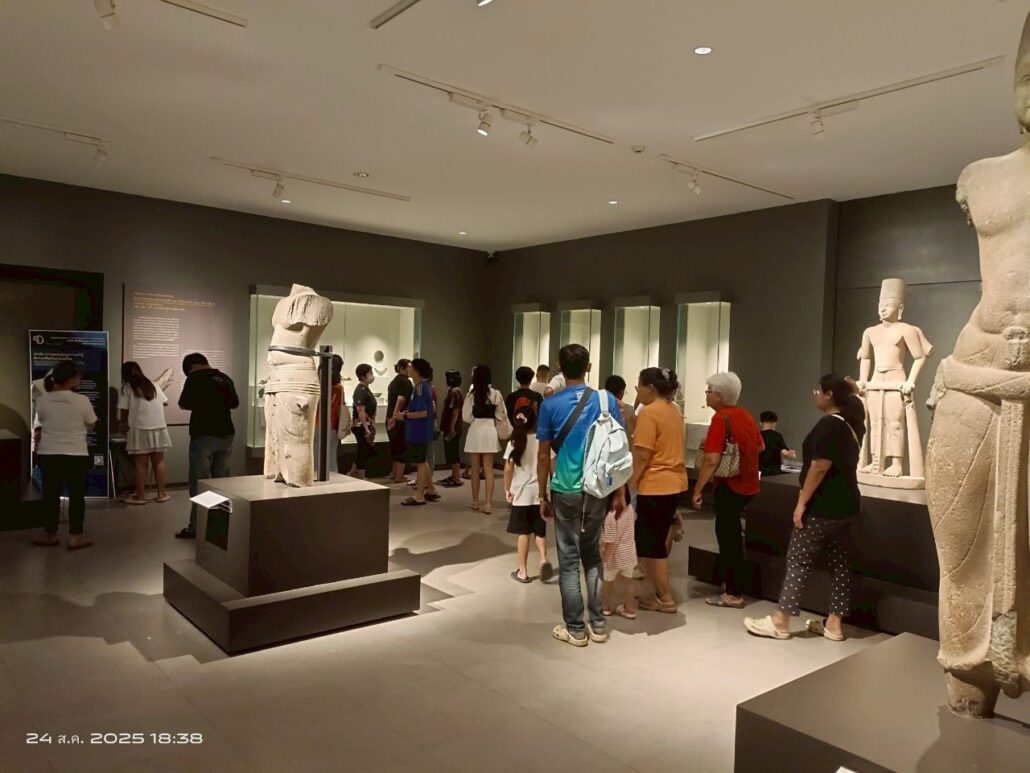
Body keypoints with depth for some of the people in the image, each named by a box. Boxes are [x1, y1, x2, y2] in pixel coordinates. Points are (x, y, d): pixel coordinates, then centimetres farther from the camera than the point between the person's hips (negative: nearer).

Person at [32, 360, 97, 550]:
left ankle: (50, 534, 24)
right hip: (76, 455, -3)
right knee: (76, 495, 7)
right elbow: (91, 424, 0)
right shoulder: (82, 400, -14)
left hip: (48, 454, 3)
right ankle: (75, 536, 10)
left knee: (51, 494, 14)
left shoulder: (42, 399, -4)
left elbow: (42, 421, 14)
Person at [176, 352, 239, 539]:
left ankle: (196, 527, 1)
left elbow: (183, 405, -4)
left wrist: (199, 403, 13)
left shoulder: (195, 379, -7)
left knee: (199, 483, 0)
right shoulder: (225, 379, 8)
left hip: (204, 435, -5)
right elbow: (235, 404, 17)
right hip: (226, 435, 5)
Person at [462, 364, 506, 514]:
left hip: (475, 431, -1)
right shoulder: (496, 394, -3)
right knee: (488, 469, 2)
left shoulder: (472, 394, -6)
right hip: (490, 431, 1)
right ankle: (488, 503, -2)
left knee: (475, 469, 11)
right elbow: (501, 416, 2)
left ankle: (475, 501, 20)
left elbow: (466, 417, -6)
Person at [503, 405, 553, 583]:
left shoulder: (514, 442, -5)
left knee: (523, 532, 8)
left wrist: (507, 489, 5)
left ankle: (523, 571, 14)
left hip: (522, 493, -1)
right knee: (539, 530, 15)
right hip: (540, 492, 1)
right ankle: (544, 559, -8)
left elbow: (508, 469, -7)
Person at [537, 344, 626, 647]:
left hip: (566, 491, -2)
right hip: (598, 490, 3)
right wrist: (620, 493, 7)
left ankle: (575, 629, 15)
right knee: (592, 556, 17)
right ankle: (597, 625, 21)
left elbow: (543, 456, -4)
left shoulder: (550, 405, -7)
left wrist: (543, 496, 5)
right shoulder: (607, 400, -2)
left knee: (569, 560, 8)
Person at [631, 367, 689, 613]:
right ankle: (662, 592, 24)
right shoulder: (674, 410, 12)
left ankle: (665, 599, 10)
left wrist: (627, 487, -12)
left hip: (655, 486, -9)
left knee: (649, 544, 3)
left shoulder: (649, 412, -15)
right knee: (658, 541, 17)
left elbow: (642, 456, -18)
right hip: (674, 483, 9)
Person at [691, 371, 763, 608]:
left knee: (728, 536, 0)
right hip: (748, 484, 9)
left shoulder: (720, 418, -17)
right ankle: (732, 583, 30)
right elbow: (760, 446, 22)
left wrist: (697, 489, -17)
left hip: (730, 485, -9)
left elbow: (711, 460, -23)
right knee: (731, 532, 20)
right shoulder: (745, 414, 9)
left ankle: (733, 594, 7)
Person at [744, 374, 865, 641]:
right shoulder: (852, 424, 9)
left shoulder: (828, 424, -18)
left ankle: (780, 622, 1)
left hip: (824, 506, -10)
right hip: (846, 503, 10)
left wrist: (802, 502, -20)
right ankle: (834, 624, 16)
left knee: (799, 559, -4)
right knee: (840, 562, 10)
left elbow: (820, 467, -24)